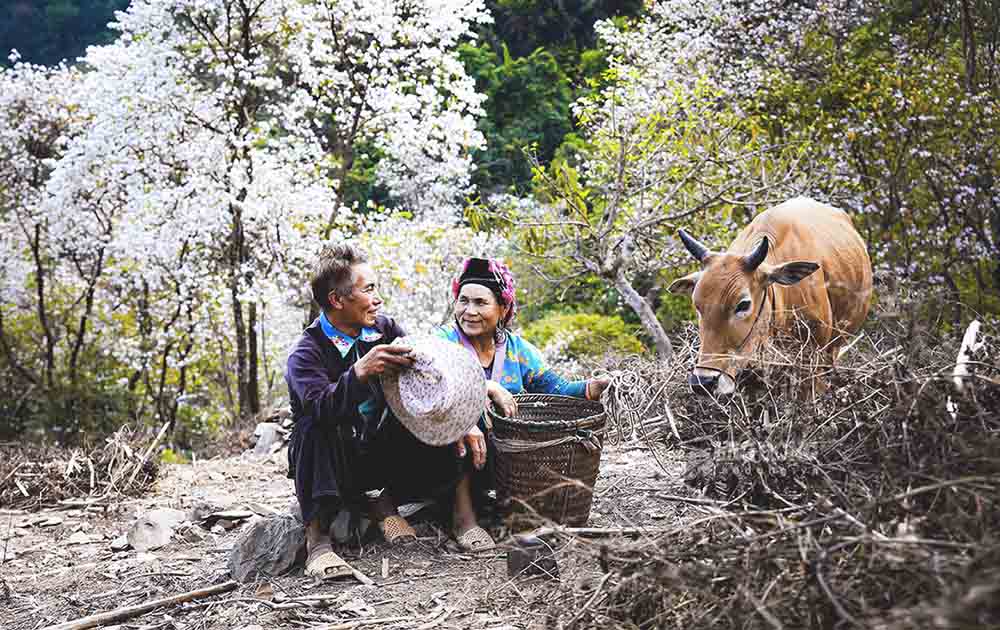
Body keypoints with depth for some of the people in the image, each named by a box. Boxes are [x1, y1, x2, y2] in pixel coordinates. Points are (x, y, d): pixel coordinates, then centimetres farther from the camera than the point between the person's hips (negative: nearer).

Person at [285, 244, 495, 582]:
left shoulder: (384, 329, -1)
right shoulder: (306, 354, -17)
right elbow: (320, 407, -36)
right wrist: (360, 372, -52)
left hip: (381, 456, 5)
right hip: (334, 468, -4)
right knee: (317, 426, -36)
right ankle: (317, 539, -32)